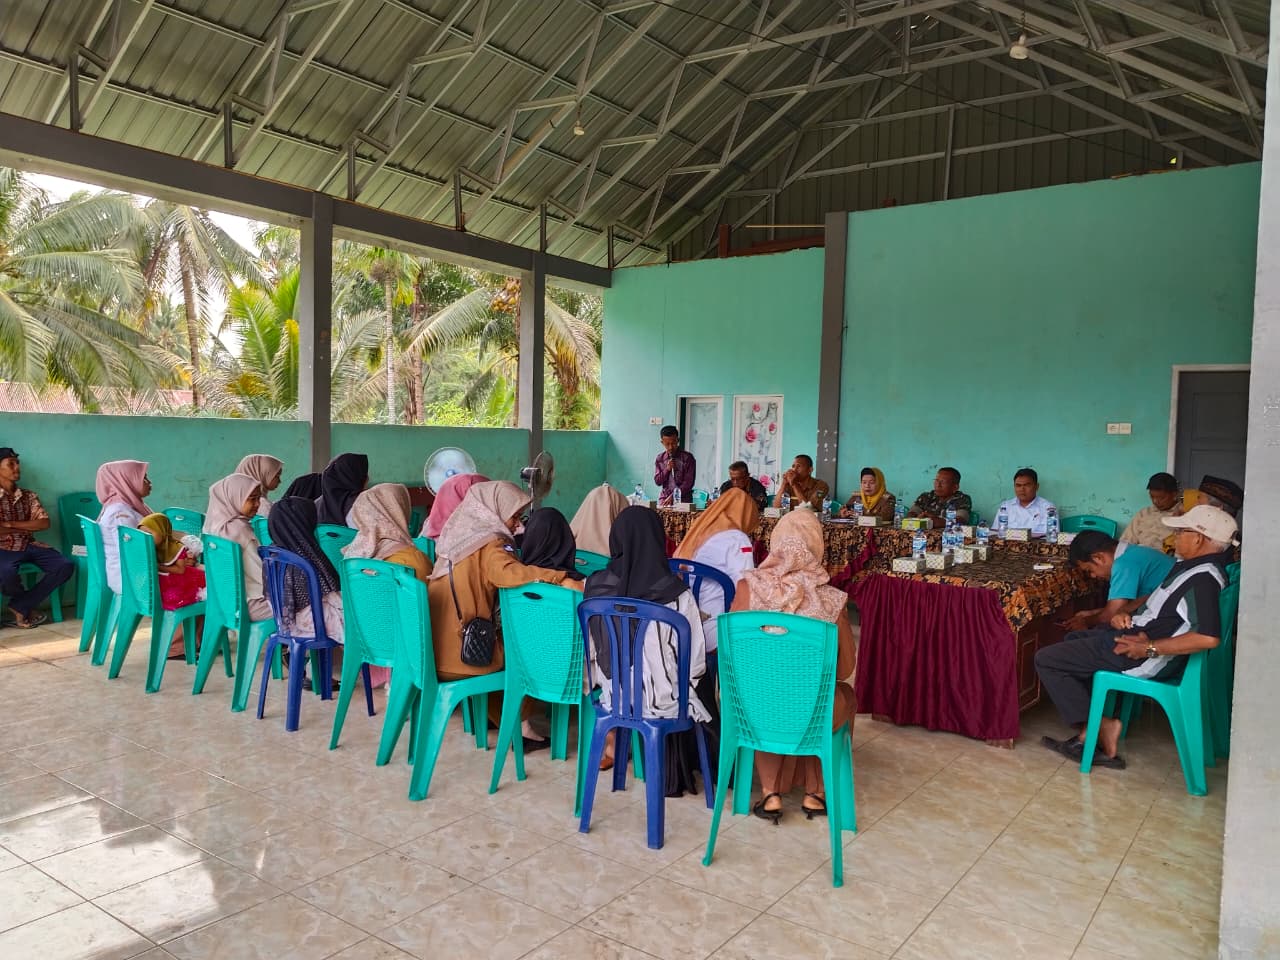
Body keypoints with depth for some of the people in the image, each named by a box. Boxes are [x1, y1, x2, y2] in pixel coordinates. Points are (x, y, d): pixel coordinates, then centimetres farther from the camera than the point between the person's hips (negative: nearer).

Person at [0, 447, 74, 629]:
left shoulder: (29, 496, 14)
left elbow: (44, 523, 1)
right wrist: (25, 529, -3)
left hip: (29, 545, 5)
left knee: (65, 566, -19)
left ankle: (19, 606, -11)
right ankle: (28, 607, -4)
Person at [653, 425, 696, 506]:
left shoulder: (687, 458, -2)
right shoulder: (660, 459, 10)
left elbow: (688, 483, -7)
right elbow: (657, 481, 8)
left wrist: (673, 496, -16)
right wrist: (667, 469, -9)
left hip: (683, 500, -2)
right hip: (664, 499, 2)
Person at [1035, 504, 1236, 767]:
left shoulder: (1203, 578, -24)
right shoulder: (1190, 565, 8)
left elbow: (1209, 637, -36)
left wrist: (1149, 648, -28)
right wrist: (1125, 614, 3)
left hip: (1146, 659, -11)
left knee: (1046, 659, -7)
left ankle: (1099, 727, -1)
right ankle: (1087, 735, 16)